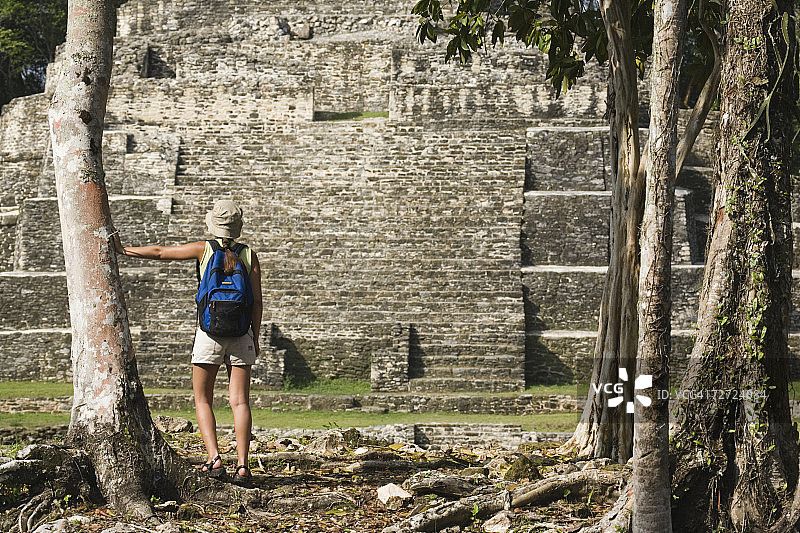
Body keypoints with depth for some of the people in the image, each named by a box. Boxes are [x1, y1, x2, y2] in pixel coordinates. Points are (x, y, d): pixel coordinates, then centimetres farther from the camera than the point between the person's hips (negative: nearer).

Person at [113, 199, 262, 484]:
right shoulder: (249, 255, 5)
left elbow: (160, 253, 6)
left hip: (210, 331, -2)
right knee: (240, 401, 2)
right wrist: (255, 337, 13)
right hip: (241, 333, 2)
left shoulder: (204, 249, 0)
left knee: (202, 400, 9)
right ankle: (242, 465, -8)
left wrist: (122, 250, 17)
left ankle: (214, 459, -6)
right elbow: (257, 301, 4)